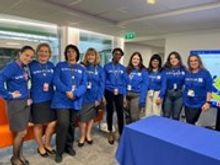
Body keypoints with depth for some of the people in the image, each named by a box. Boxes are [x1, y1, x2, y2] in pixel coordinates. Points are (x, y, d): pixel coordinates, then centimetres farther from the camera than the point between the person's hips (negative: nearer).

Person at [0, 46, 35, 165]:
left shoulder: (26, 68, 7)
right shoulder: (11, 66, -15)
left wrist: (28, 94, 8)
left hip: (26, 102, 7)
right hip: (16, 103, -7)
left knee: (22, 131, 16)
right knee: (21, 132, 0)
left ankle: (20, 154, 34)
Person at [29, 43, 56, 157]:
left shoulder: (51, 66, 5)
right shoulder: (31, 66, -7)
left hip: (50, 99, 4)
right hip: (37, 100, -3)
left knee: (52, 123, 7)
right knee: (38, 125, 11)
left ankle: (47, 144, 33)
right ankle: (40, 147, 34)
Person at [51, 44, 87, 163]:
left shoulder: (82, 69, 12)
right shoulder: (60, 65, 7)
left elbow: (84, 84, 2)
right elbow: (56, 80, -6)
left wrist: (75, 93, -16)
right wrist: (67, 91, -20)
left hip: (76, 101, 3)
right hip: (62, 100, -3)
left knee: (72, 124, 13)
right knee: (63, 124, -11)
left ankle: (69, 146, 32)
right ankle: (59, 151, 7)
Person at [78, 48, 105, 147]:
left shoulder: (99, 69, 1)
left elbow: (102, 84, -2)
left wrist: (99, 98, -8)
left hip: (94, 97, 2)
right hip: (83, 96, -1)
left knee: (91, 116, 15)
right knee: (83, 117, 3)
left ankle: (88, 134, 34)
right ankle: (82, 136, 24)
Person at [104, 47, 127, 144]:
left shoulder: (123, 68, 9)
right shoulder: (107, 67, 1)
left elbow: (125, 82, 10)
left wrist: (124, 96, 5)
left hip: (119, 93, 2)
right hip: (109, 92, -1)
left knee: (120, 113, -4)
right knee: (110, 112, 8)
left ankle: (121, 134, 9)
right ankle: (110, 132, 28)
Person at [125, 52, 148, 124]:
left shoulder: (143, 71, -4)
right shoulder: (127, 69, 7)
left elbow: (145, 86, -8)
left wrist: (142, 100, -14)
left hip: (136, 96, -4)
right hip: (127, 95, 4)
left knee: (134, 117, -3)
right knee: (127, 116, 13)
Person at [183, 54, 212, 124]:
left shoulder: (205, 73, -8)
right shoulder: (187, 74, 4)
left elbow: (209, 89, -10)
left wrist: (207, 102, -16)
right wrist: (183, 98, 9)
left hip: (198, 104, -4)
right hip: (187, 103, 4)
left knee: (191, 123, 0)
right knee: (188, 123, 14)